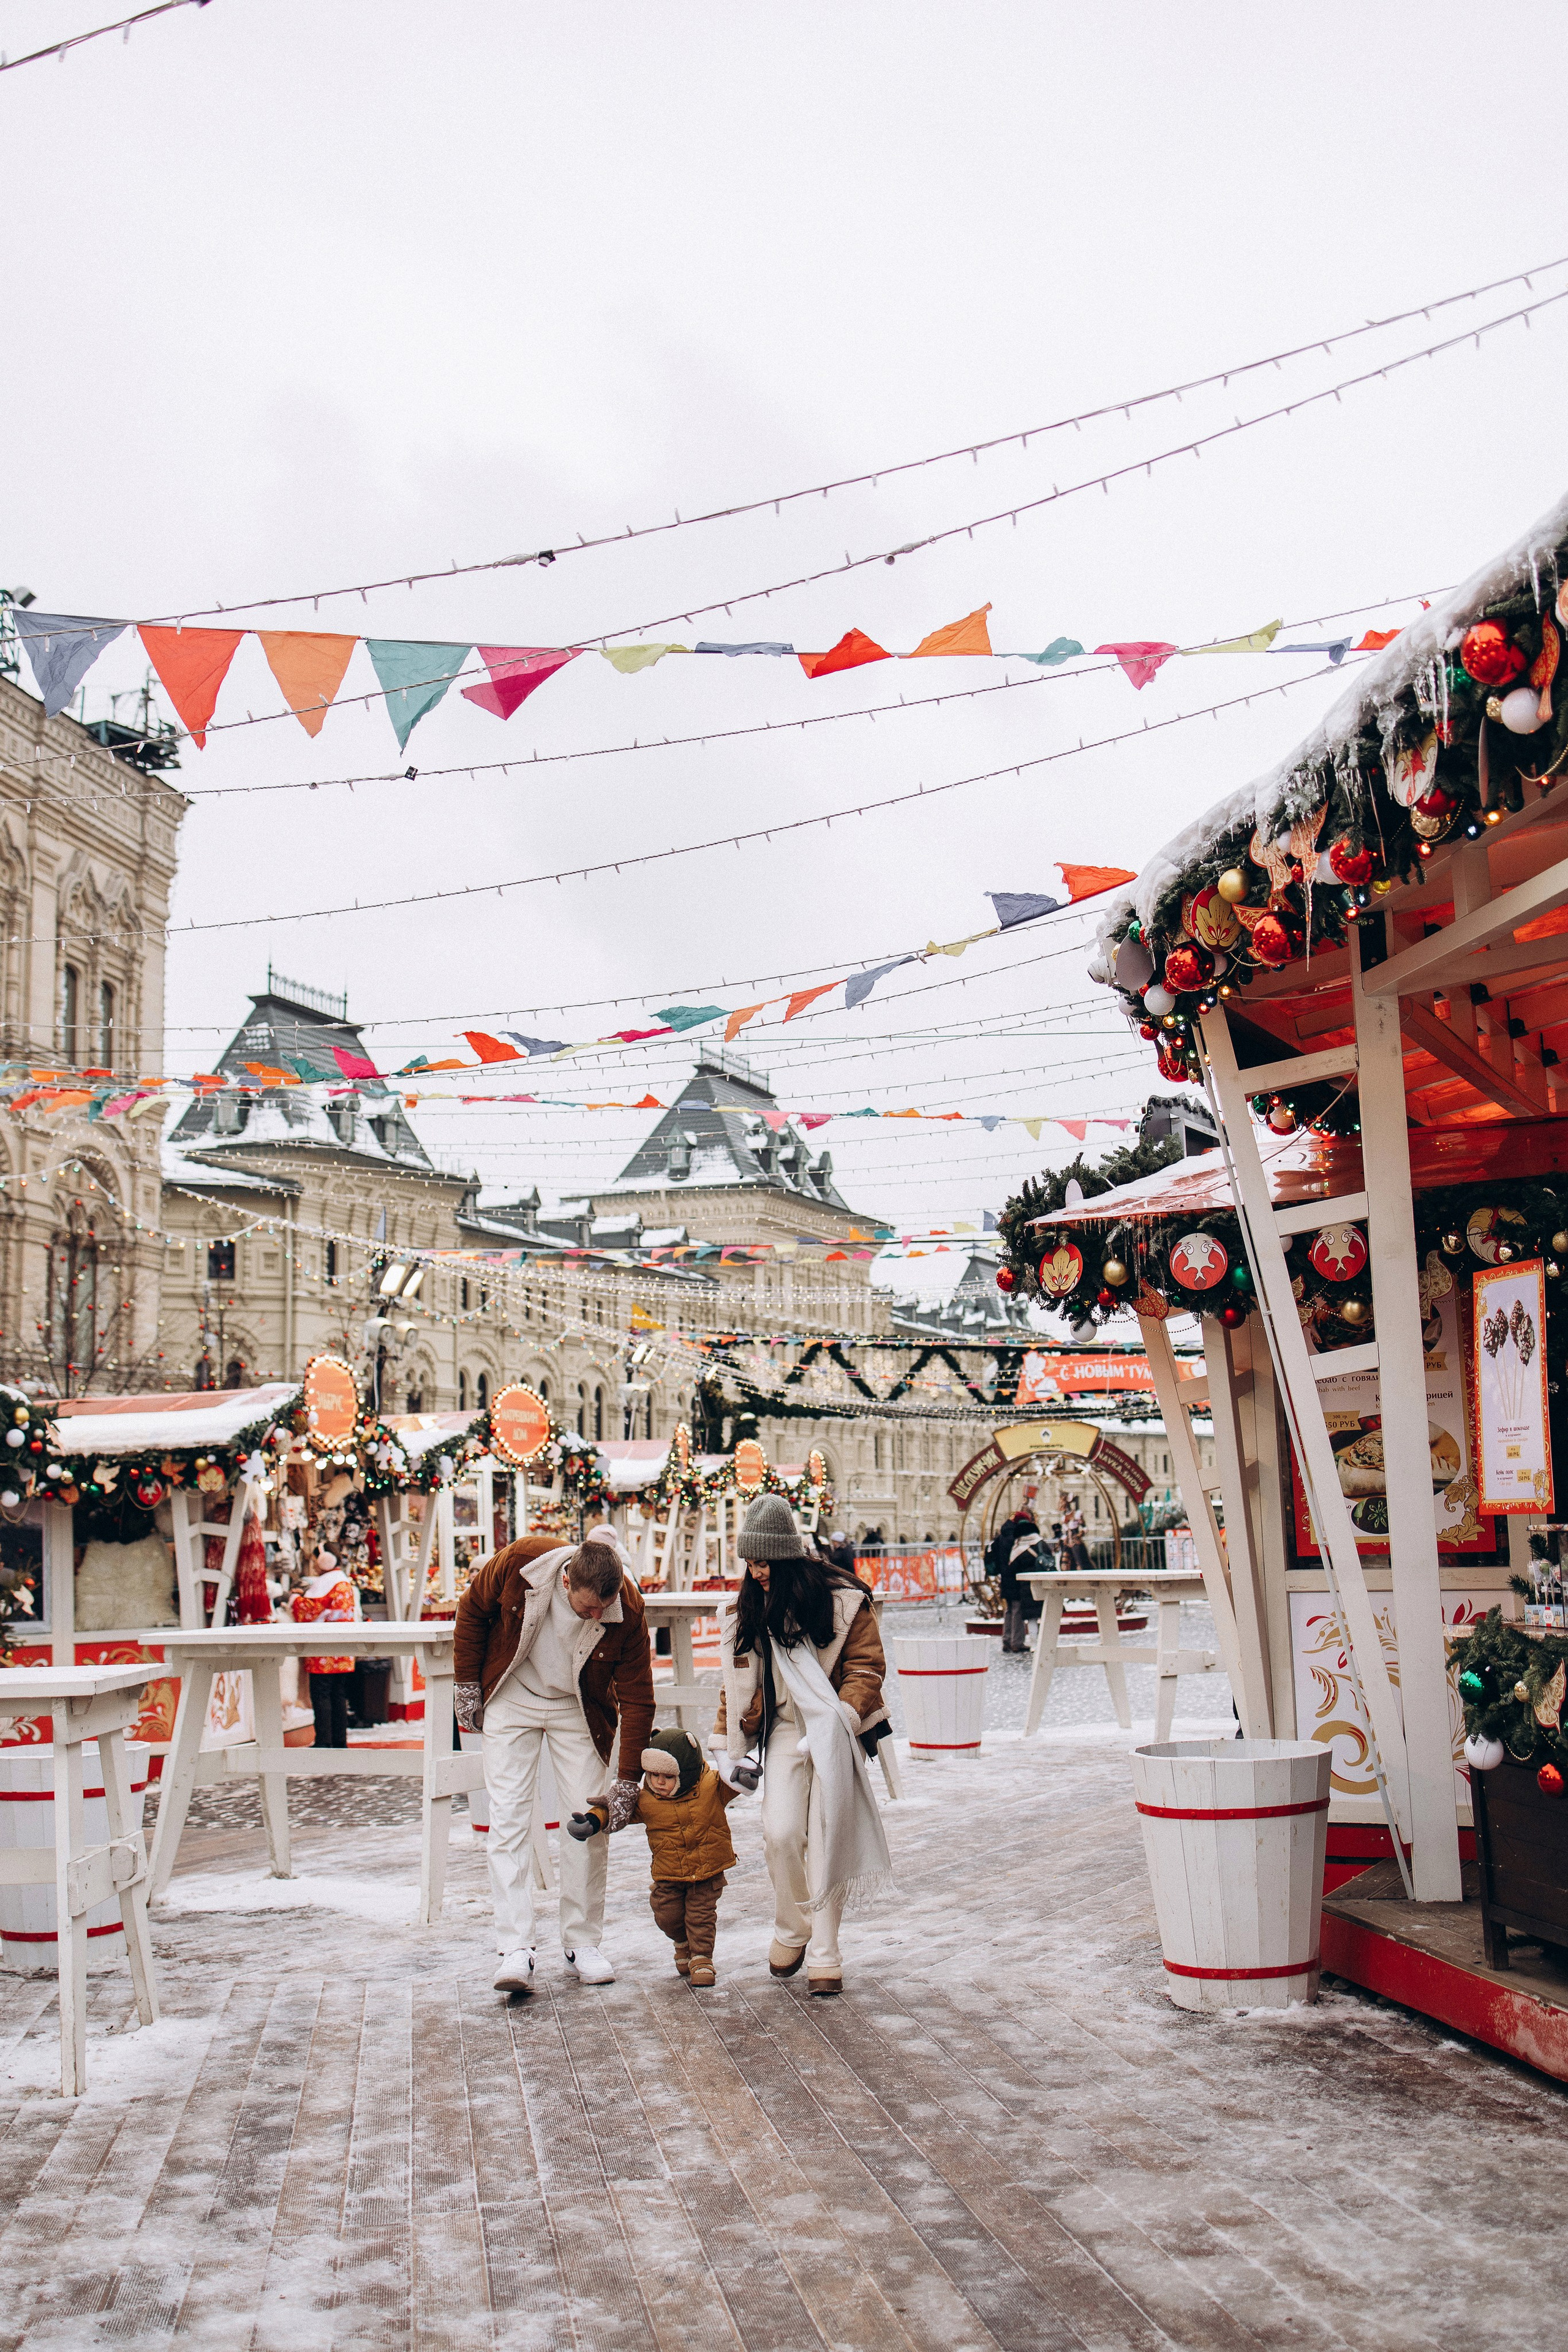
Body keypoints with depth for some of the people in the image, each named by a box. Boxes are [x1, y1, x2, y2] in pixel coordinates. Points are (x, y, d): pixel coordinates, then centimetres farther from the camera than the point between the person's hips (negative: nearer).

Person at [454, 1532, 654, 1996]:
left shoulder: (627, 1610, -27)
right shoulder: (519, 1563, -29)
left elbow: (637, 1697, -17)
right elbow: (472, 1611, -7)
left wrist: (628, 1781, -18)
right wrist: (466, 1683, -4)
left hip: (578, 1709, 1)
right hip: (511, 1699, 0)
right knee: (509, 1818, -9)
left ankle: (583, 1943, 12)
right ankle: (516, 1950, -10)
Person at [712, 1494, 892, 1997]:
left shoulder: (842, 1599, -8)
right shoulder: (748, 1609, 6)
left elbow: (866, 1667, -7)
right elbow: (738, 1682, 13)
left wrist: (840, 1721, -20)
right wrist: (729, 1748, 9)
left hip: (835, 1735, -3)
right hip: (784, 1732, 3)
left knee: (827, 1841, -4)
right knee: (781, 1834, -10)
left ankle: (825, 1956, 9)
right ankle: (791, 1932, 15)